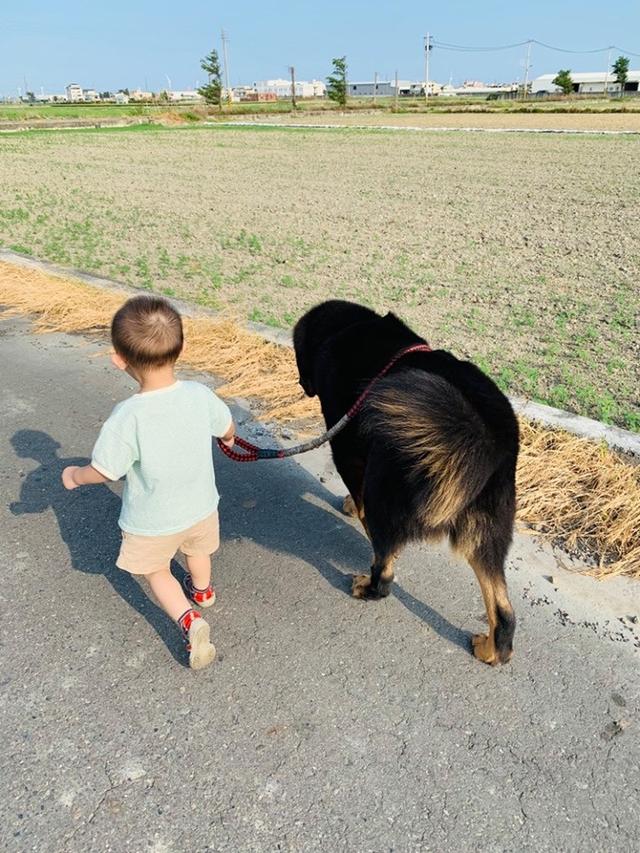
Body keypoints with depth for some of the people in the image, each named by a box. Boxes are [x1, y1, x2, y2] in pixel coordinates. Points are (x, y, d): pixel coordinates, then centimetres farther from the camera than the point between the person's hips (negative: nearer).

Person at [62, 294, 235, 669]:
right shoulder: (201, 396, -19)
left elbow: (104, 471, -21)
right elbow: (227, 428, 1)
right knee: (197, 552, 33)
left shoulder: (126, 418, -33)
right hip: (201, 507, 4)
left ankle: (189, 620, 2)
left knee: (157, 572, 22)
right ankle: (203, 592, 60)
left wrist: (75, 475, 1)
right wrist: (229, 439, 26)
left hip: (152, 522, -4)